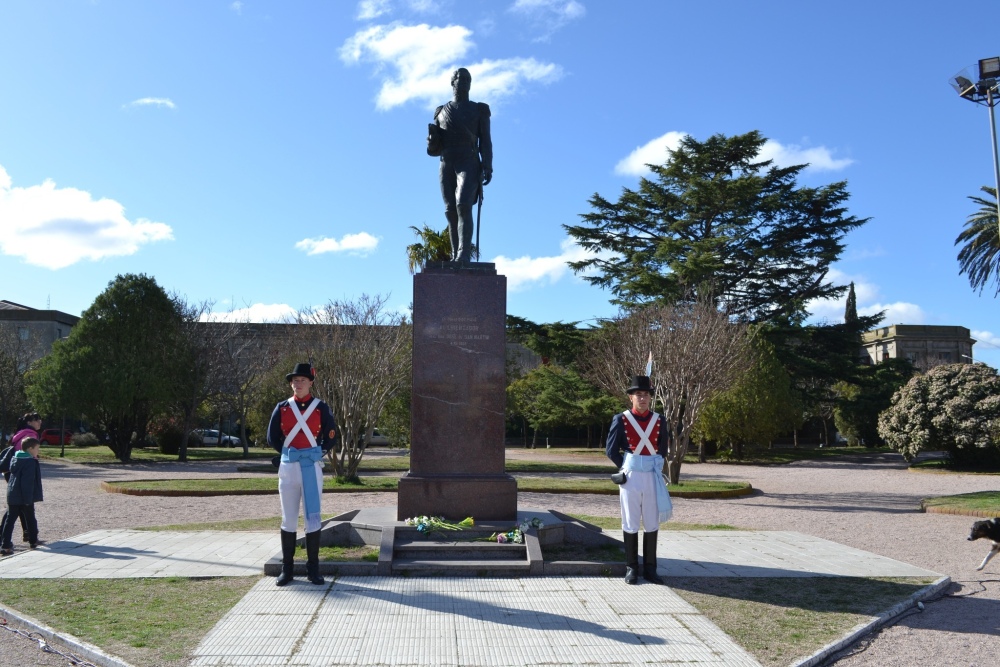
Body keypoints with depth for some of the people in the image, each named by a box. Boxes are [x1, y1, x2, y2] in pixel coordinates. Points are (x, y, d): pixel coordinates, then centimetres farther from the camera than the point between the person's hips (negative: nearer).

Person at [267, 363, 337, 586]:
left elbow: (331, 437, 6)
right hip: (288, 467, 1)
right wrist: (288, 453, 7)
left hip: (312, 467, -1)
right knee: (288, 519, 6)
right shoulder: (282, 408, 5)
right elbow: (272, 437, 11)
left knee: (313, 518, 2)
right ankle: (287, 568, 14)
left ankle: (313, 568, 10)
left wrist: (316, 453, 2)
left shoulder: (321, 407, 1)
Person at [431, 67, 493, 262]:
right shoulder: (441, 111, 19)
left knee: (463, 206, -23)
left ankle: (464, 256, -30)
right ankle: (455, 258, 3)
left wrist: (488, 167, -10)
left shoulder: (479, 110, 11)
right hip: (447, 166, 4)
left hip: (469, 164, -4)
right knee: (451, 211, -2)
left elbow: (485, 141, 4)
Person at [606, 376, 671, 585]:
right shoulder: (621, 420, -4)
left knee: (652, 524, 6)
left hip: (653, 477, 3)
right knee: (630, 524, 3)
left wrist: (655, 467, 10)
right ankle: (631, 568, 13)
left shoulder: (659, 421, 5)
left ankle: (650, 569, 16)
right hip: (630, 477, -3)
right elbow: (611, 450, 1)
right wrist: (626, 469, 3)